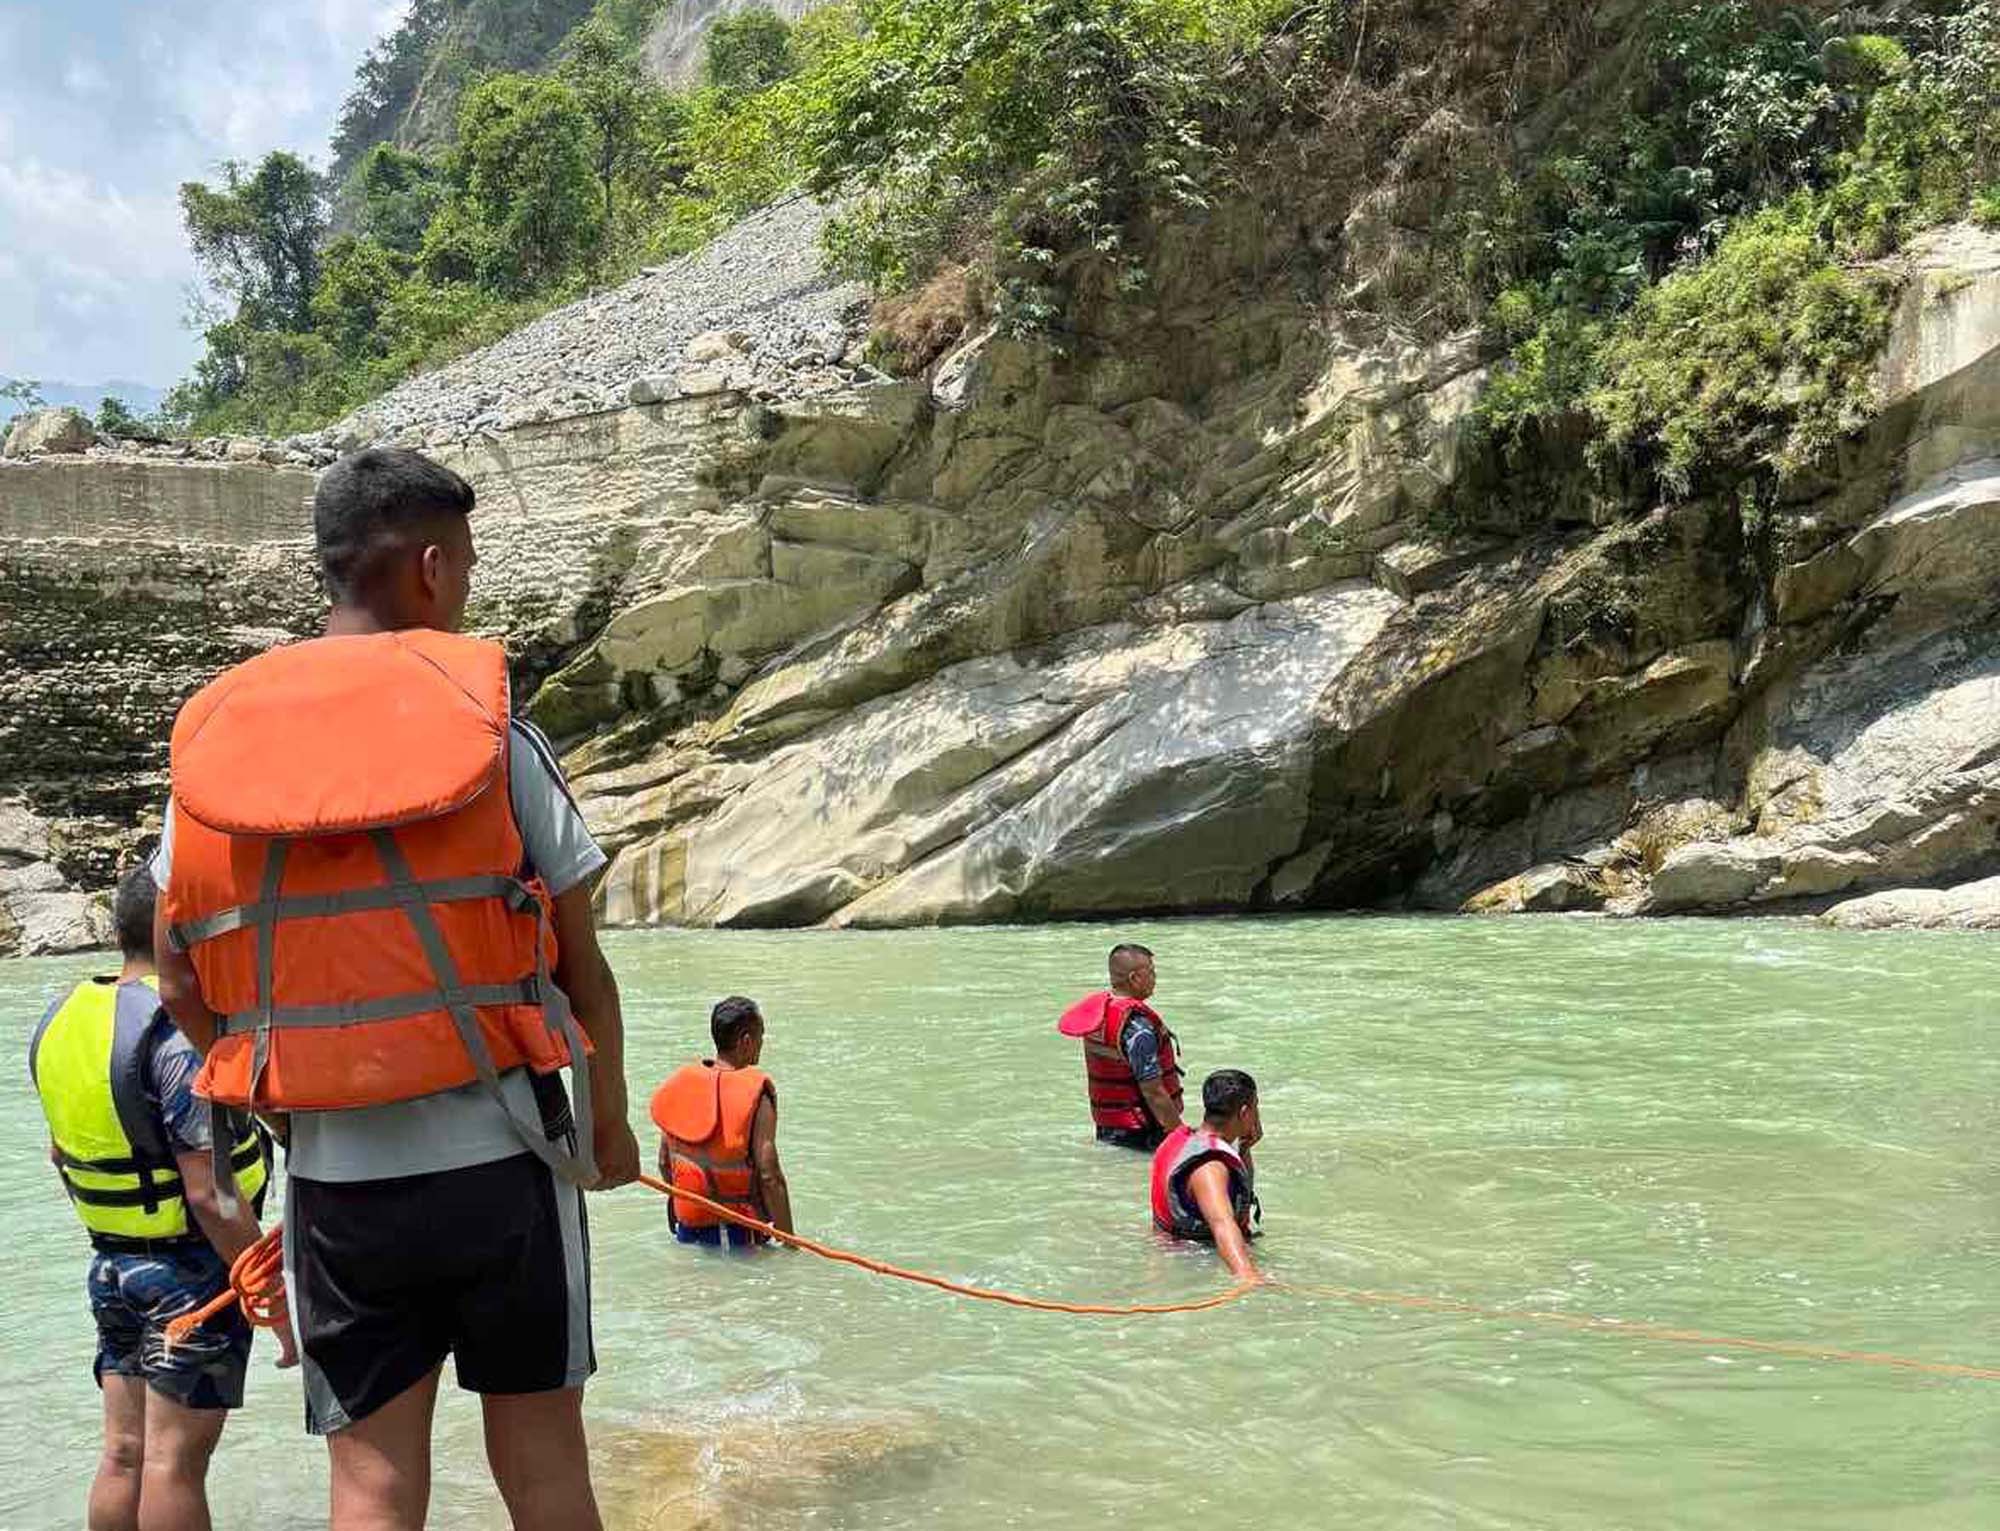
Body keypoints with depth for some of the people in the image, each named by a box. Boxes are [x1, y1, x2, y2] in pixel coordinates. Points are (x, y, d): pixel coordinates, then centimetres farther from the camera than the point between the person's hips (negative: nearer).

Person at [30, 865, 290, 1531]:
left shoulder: (62, 1018, 4)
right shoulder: (179, 1038, -22)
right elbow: (210, 1196, -24)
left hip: (110, 1263, 8)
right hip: (192, 1269, -8)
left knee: (124, 1454, 15)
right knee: (175, 1461, 0)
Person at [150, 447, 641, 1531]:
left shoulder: (213, 737, 3)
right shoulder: (485, 722, -5)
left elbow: (178, 977, 8)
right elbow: (580, 962, -2)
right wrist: (609, 1120, 12)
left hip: (335, 1176, 2)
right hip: (501, 1160, -2)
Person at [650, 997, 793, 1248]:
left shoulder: (680, 1082, 5)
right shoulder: (756, 1095, -13)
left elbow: (664, 1163, 12)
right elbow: (769, 1176, -16)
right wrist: (789, 1241, -10)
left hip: (686, 1227, 6)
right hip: (737, 1230, -6)